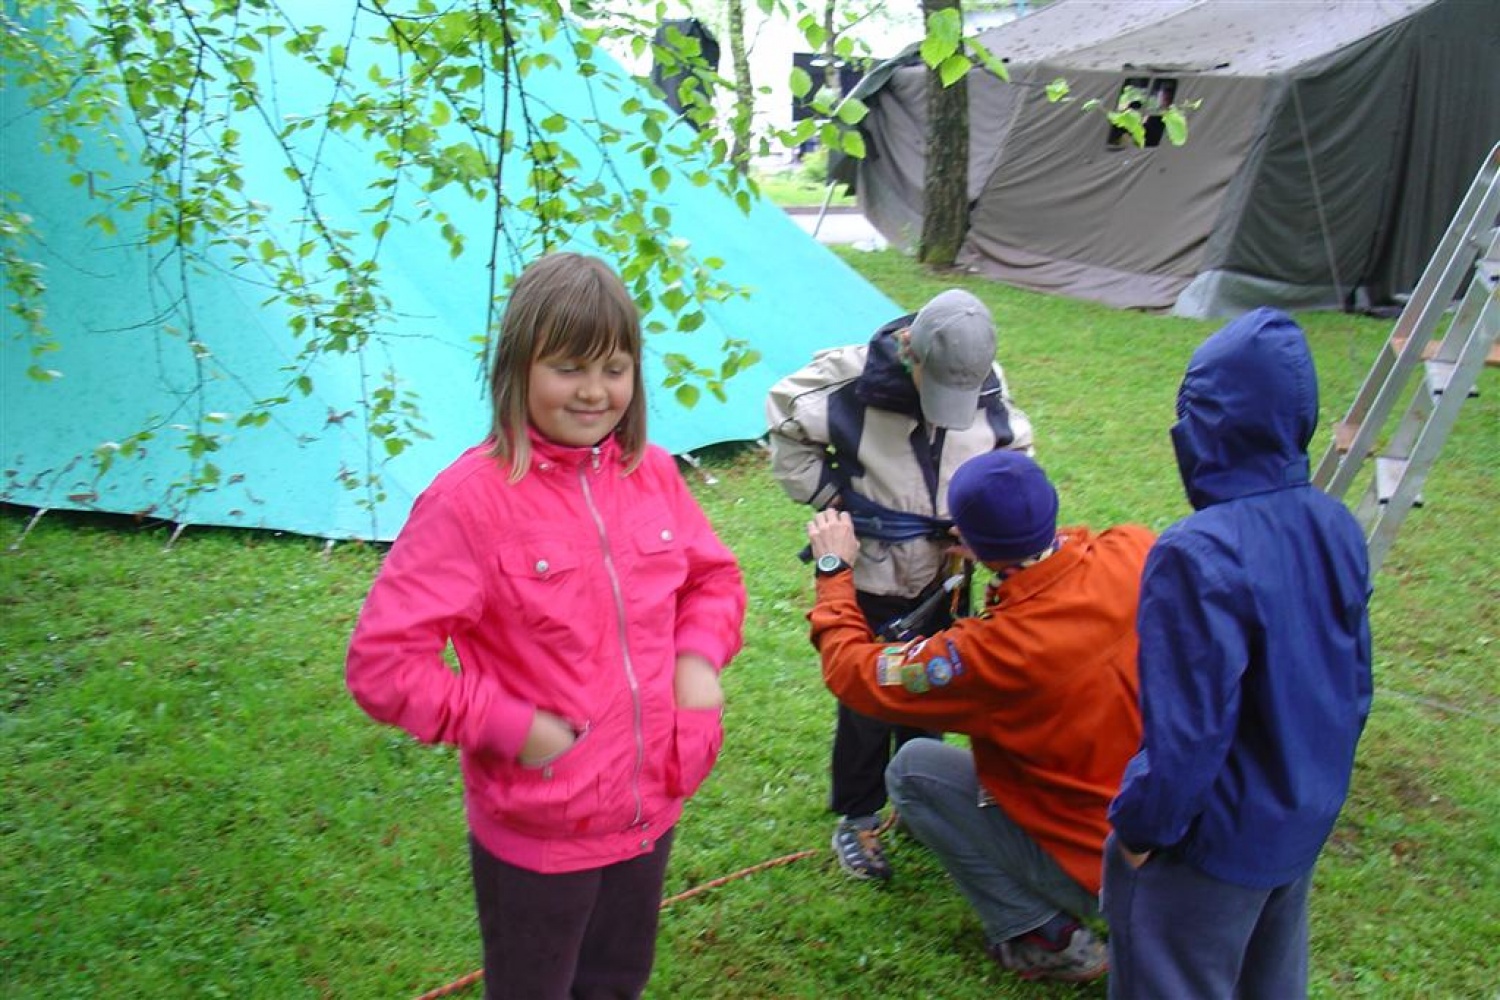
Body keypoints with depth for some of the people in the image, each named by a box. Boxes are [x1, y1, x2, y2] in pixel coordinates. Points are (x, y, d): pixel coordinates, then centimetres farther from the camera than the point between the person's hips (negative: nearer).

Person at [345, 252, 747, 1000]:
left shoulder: (653, 474, -3)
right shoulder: (470, 499, -21)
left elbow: (713, 576, 13)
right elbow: (382, 662, -20)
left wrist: (699, 654, -5)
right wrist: (514, 727, -21)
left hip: (650, 811, 5)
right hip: (537, 833, -5)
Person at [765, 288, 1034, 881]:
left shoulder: (988, 388, -12)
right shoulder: (852, 380, -24)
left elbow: (1014, 451, 8)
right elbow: (787, 423, -6)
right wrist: (827, 496, -10)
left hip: (943, 576, 4)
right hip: (869, 575, -4)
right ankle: (857, 819, 27)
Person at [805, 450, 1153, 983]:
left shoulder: (998, 651, -31)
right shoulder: (1136, 551, -18)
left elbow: (854, 672, -15)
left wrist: (835, 570, -2)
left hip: (1100, 872, -6)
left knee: (911, 770, 3)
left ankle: (1046, 937, 7)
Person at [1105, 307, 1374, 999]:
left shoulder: (1198, 554, -31)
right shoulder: (1337, 527, -5)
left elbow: (1188, 728, -27)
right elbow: (1354, 686, 6)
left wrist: (1139, 825, -12)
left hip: (1212, 843, -7)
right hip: (1304, 828, 8)